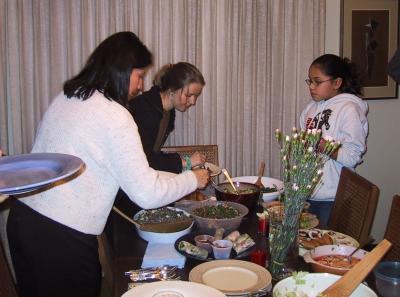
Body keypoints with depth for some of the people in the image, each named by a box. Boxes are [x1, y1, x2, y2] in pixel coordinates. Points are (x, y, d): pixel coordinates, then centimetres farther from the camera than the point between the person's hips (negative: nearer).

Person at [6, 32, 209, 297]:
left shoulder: (65, 98, 7)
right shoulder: (114, 116, -16)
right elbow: (147, 193, -16)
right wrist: (193, 179, 1)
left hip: (23, 216, 8)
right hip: (62, 237, -8)